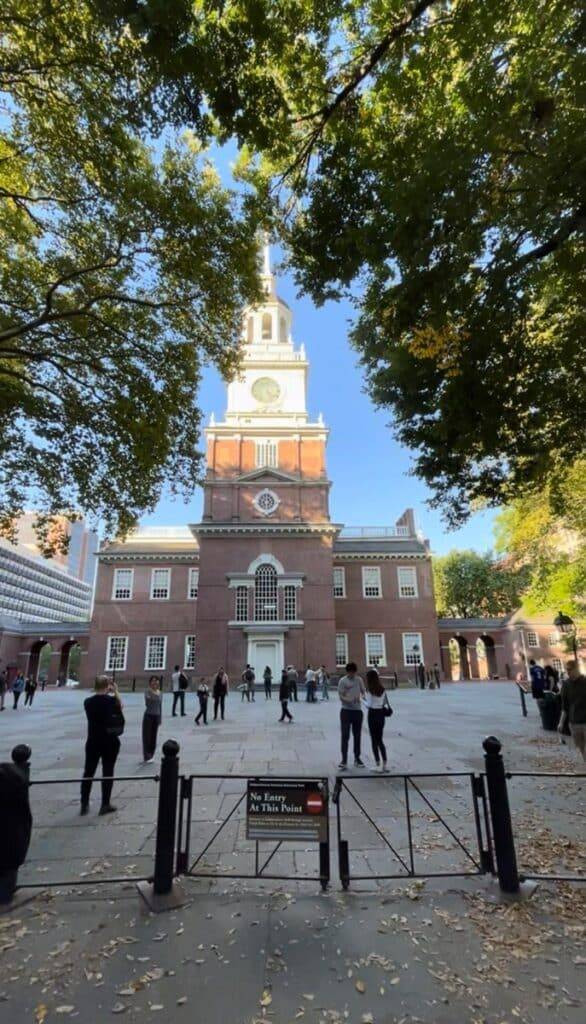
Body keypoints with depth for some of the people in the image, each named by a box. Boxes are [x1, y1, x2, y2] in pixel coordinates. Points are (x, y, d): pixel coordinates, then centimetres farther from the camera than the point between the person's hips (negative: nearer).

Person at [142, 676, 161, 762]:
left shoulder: (159, 692, 6)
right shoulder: (148, 691, -12)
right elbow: (147, 704, -26)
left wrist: (160, 718, 14)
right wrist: (151, 692, -39)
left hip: (156, 716, 6)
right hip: (148, 716, -6)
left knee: (153, 736, 10)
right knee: (147, 736, -4)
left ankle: (151, 755, 20)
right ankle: (147, 757, -1)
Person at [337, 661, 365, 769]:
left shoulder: (359, 680, 2)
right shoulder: (342, 681, -8)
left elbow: (363, 692, 11)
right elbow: (341, 696, -10)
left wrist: (361, 697, -12)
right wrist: (349, 700, -29)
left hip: (357, 710, 4)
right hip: (346, 710, -4)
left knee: (357, 736, 12)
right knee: (345, 736, -4)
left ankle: (357, 758, 25)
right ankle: (344, 760, 1)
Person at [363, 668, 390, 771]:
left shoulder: (369, 690, -14)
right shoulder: (382, 689, 3)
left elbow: (369, 705, -14)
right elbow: (385, 702, 8)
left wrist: (363, 700, 3)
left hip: (372, 714, -5)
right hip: (381, 714, 5)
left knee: (374, 740, 6)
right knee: (380, 740, 15)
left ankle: (378, 764, 8)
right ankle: (384, 764, 8)